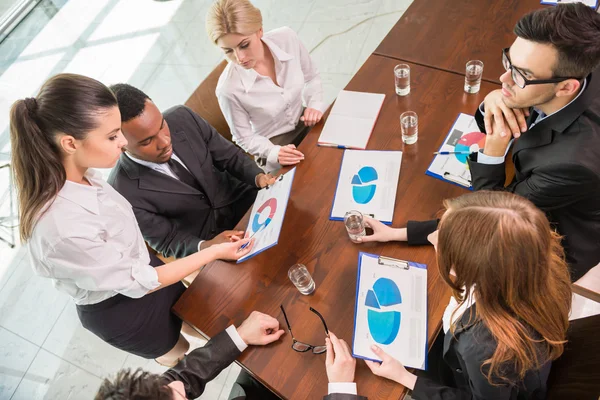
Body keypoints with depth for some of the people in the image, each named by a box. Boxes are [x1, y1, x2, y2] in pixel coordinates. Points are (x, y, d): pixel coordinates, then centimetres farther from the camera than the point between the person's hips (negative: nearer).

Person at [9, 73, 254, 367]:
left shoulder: (75, 175, -18)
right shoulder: (62, 227, -41)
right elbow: (138, 283, -27)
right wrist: (214, 252, -21)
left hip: (137, 269, 6)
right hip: (120, 311, -6)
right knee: (182, 358, 24)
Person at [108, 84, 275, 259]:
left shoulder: (183, 117, -13)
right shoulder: (123, 191, -21)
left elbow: (229, 155, -2)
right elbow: (169, 242, -12)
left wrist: (258, 177, -22)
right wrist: (205, 247, -32)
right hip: (206, 242, -5)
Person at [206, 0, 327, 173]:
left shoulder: (287, 38, -20)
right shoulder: (228, 88, -29)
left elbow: (312, 77, 1)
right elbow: (245, 138, -13)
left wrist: (315, 104, -16)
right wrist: (274, 153, -30)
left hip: (304, 125, 4)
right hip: (273, 145, -4)